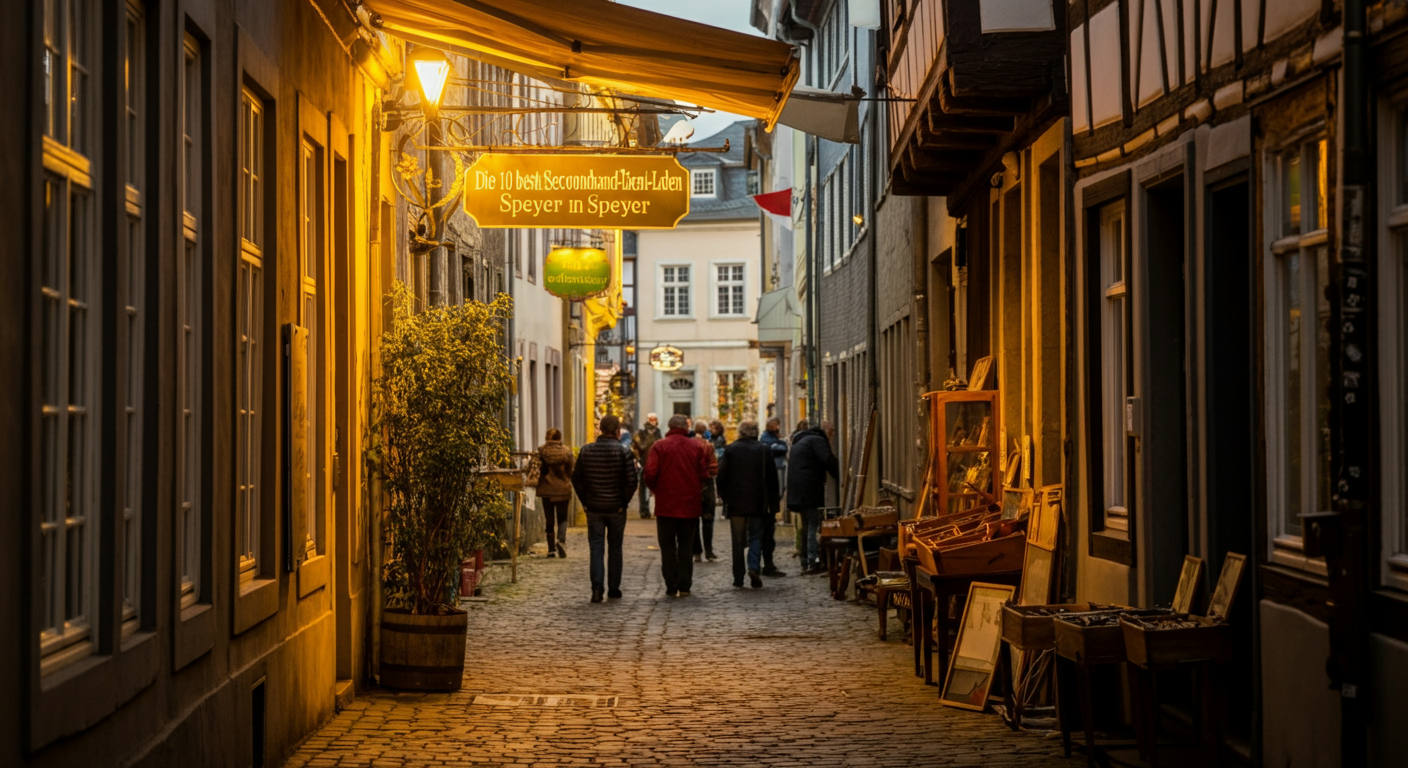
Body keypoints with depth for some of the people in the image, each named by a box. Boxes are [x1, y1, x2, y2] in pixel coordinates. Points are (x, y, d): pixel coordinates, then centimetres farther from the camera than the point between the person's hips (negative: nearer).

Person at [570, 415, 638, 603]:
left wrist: (586, 501, 8)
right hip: (616, 508, -1)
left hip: (594, 508, 1)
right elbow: (631, 481, -13)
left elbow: (576, 479, 2)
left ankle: (597, 588, -10)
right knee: (615, 548, 12)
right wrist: (624, 502, -2)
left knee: (596, 547, 3)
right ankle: (613, 588, 16)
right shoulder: (623, 452, -8)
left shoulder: (586, 451, 0)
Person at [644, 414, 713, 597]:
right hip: (690, 506, 2)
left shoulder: (659, 446, -6)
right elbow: (705, 474, -3)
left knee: (668, 547, 6)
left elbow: (650, 474, -12)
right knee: (686, 547, 11)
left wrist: (656, 490, 8)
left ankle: (672, 587, 3)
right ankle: (685, 587, 8)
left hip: (666, 505, -2)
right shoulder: (697, 447, 0)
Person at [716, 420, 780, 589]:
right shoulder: (764, 450, 2)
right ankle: (754, 567, -14)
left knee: (738, 541, 6)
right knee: (756, 536, 9)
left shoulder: (730, 449, -2)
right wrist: (773, 503, 9)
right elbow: (772, 478, 3)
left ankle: (738, 578, 7)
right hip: (758, 502, 0)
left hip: (736, 502, 0)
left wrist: (724, 497, 8)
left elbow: (722, 475, -3)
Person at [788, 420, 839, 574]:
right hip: (809, 490, -9)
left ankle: (805, 563, 19)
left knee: (807, 526, 16)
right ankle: (812, 562, -12)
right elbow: (828, 460, -19)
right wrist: (839, 474, -3)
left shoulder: (800, 441, 24)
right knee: (813, 525, -8)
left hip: (797, 490, 9)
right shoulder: (818, 440, -7)